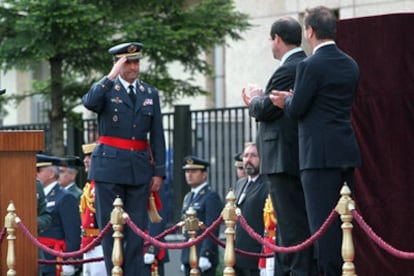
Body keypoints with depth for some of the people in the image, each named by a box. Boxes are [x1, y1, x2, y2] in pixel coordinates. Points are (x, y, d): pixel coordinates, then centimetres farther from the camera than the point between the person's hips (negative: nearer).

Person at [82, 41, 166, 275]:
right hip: (109, 166, -3)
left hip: (139, 168, 3)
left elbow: (157, 136, 10)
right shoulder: (106, 89, 3)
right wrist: (112, 76, -25)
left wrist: (159, 171, 4)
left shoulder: (151, 94, 12)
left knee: (137, 228, 2)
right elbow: (90, 102, -22)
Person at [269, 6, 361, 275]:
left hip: (320, 154, -8)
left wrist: (287, 101, 13)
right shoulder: (351, 65, 12)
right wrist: (294, 99, 21)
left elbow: (297, 110, -11)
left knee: (323, 221, -5)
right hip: (348, 152, 8)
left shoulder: (310, 66, -12)